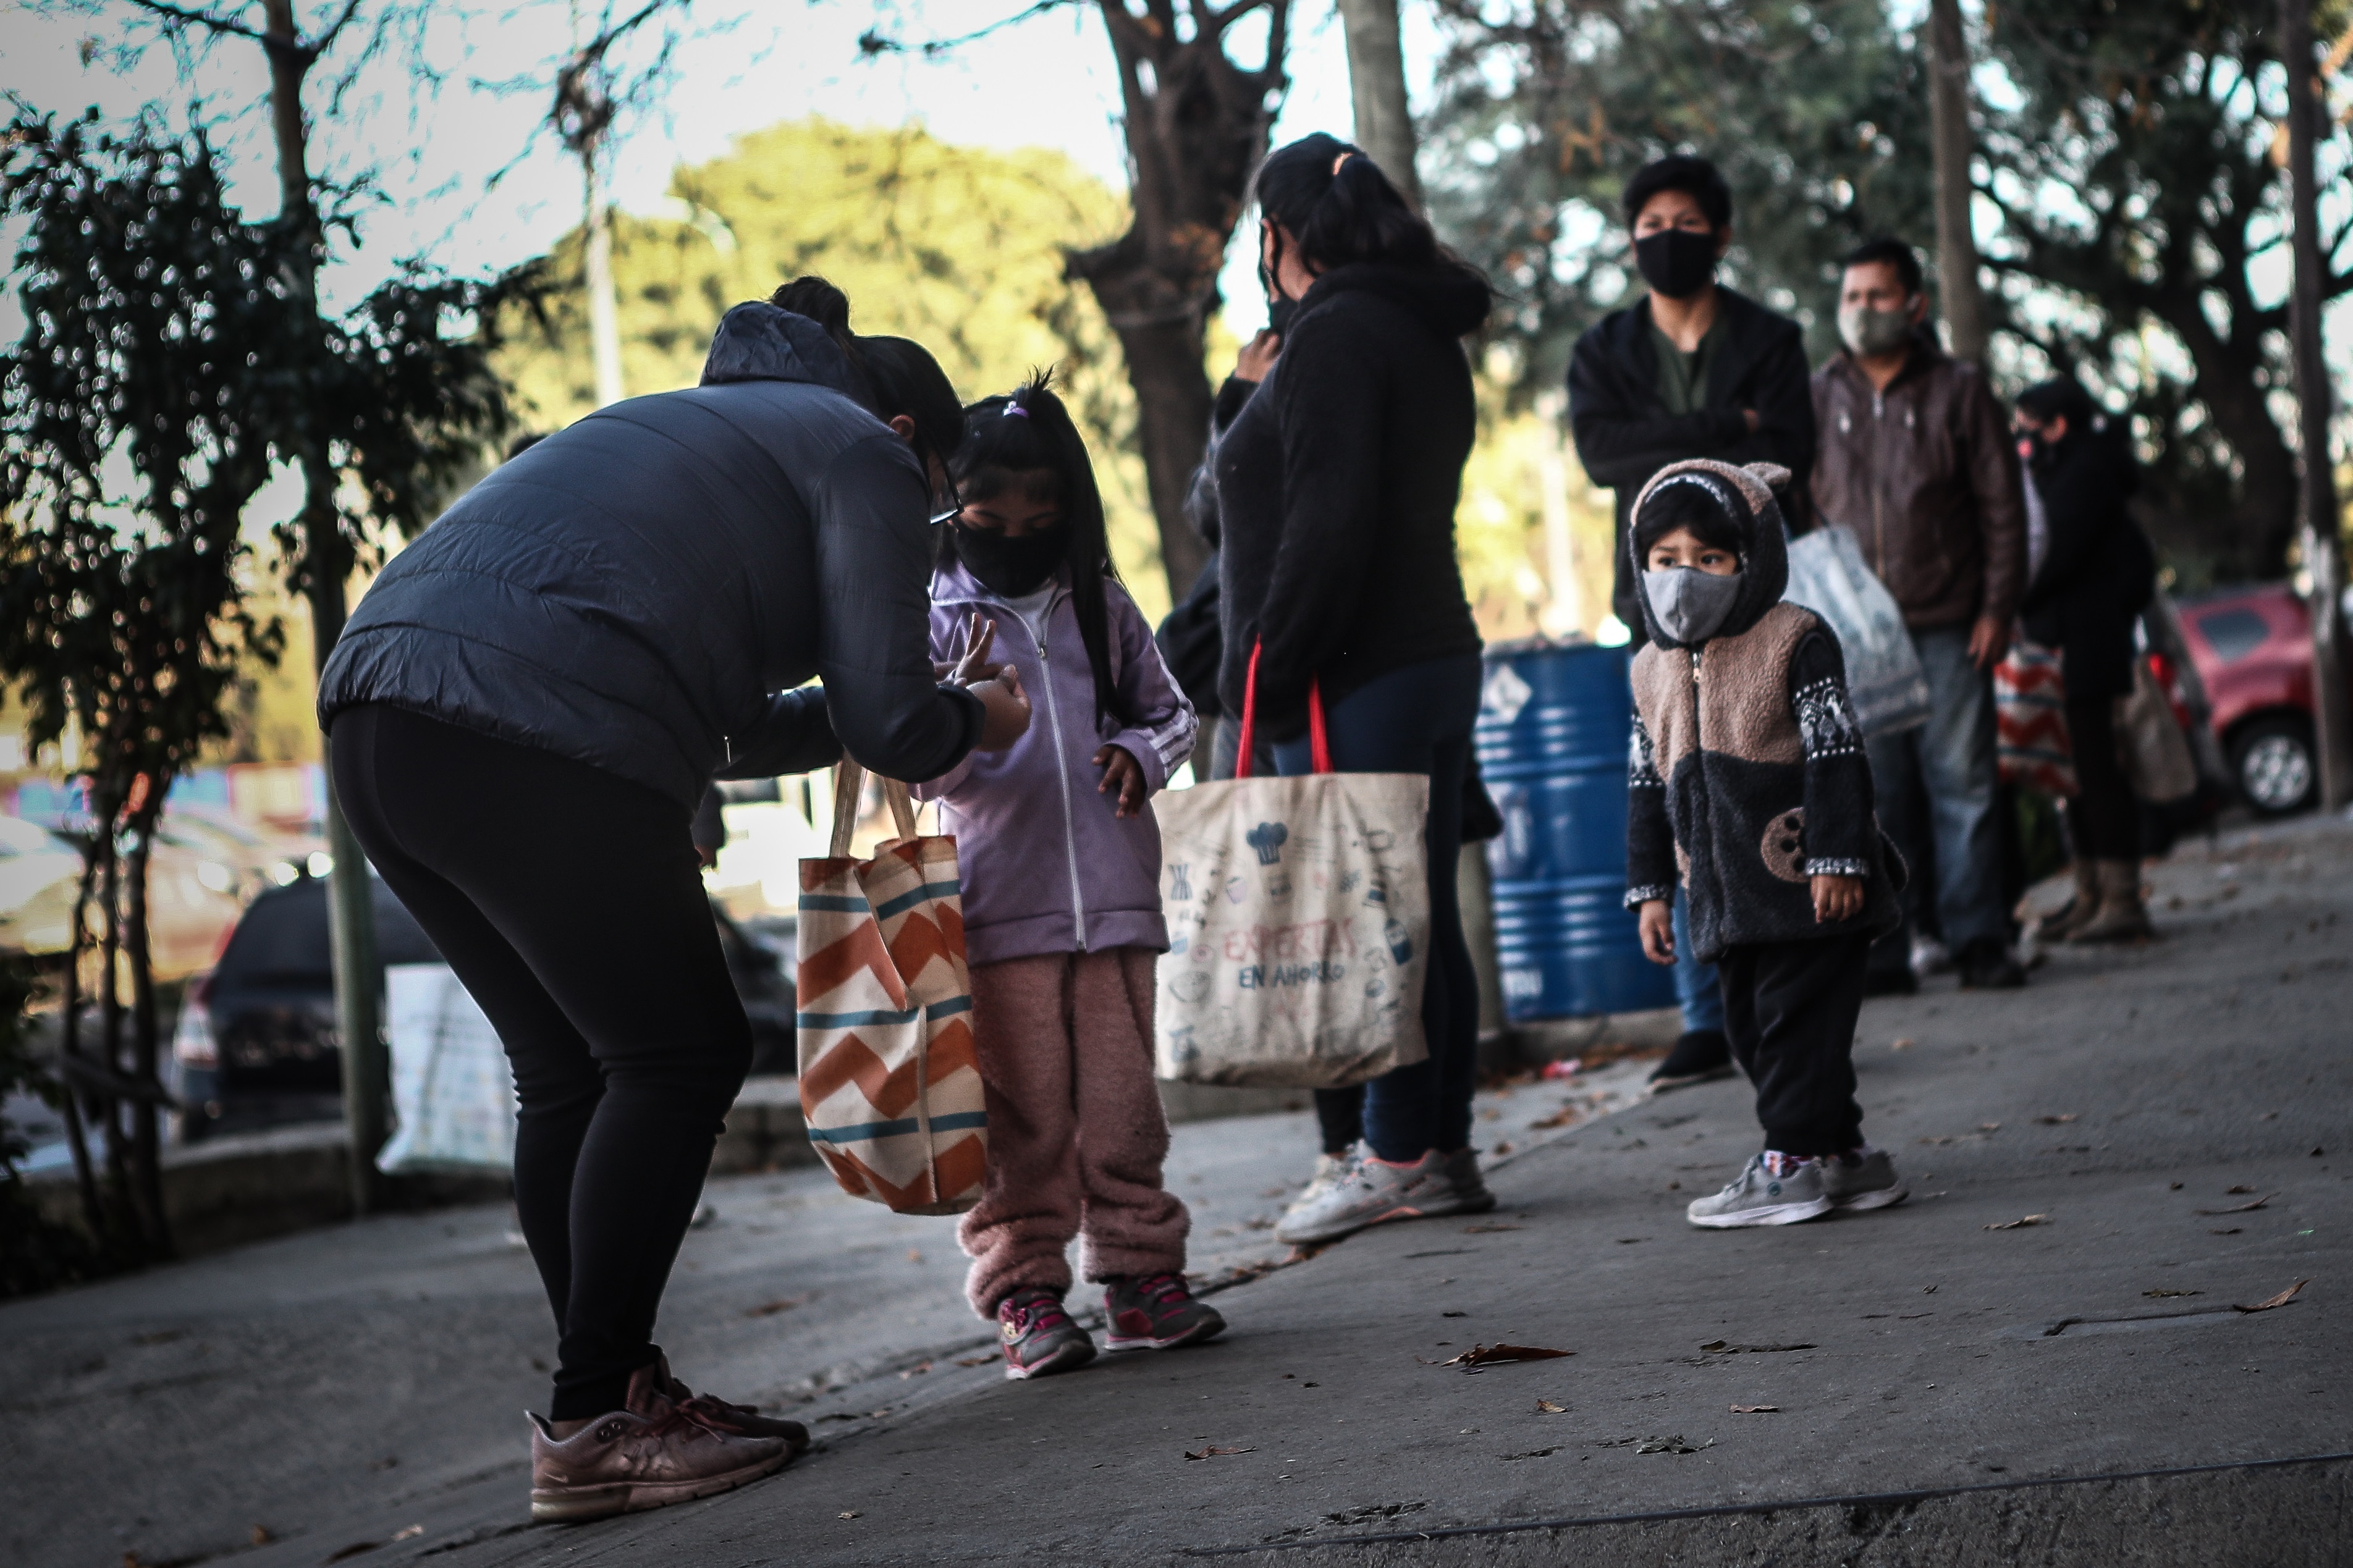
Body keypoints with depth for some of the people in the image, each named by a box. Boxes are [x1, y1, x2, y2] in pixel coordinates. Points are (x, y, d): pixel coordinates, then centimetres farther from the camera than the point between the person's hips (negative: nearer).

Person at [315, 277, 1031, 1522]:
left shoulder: (710, 428, 36)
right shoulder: (863, 456, 10)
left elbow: (715, 727, 37)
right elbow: (889, 722, 1)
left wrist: (878, 718, 44)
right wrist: (971, 722, 23)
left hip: (376, 712, 9)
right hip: (534, 741, -9)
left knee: (571, 1073, 18)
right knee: (678, 1057, 3)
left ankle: (620, 1393, 22)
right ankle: (594, 1424, 4)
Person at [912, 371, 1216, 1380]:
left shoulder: (1101, 606, 10)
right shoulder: (936, 618, 0)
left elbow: (1171, 710, 19)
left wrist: (1143, 754, -2)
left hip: (1112, 899, 3)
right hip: (999, 911, -3)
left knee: (1121, 1100, 6)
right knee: (1021, 1114, -2)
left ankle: (1138, 1270, 15)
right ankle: (1022, 1289, 4)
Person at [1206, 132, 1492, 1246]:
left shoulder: (1336, 337, -12)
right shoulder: (1423, 334, 19)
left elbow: (1328, 526, -19)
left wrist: (1267, 674, -17)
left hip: (1356, 681, -10)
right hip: (1436, 654, 10)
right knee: (1424, 918, 10)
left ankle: (1402, 1159, -3)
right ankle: (1445, 1152, 14)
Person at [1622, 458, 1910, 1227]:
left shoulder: (1797, 643, -6)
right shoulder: (1654, 670, 12)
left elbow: (1835, 757, -10)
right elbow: (1647, 785, 16)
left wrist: (1836, 858, -16)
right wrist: (1649, 889, 13)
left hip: (1804, 882, -7)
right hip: (1725, 896, 7)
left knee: (1798, 1015, -5)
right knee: (1752, 1026, 9)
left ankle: (1793, 1160, 0)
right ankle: (1842, 1150, 18)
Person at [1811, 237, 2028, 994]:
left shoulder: (1958, 390, 5)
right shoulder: (1819, 398, 9)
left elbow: (2002, 506, 4)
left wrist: (1997, 607, -3)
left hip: (1947, 627, -1)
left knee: (1962, 784, 0)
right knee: (1872, 793, 1)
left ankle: (1978, 940, 6)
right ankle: (1881, 953, 5)